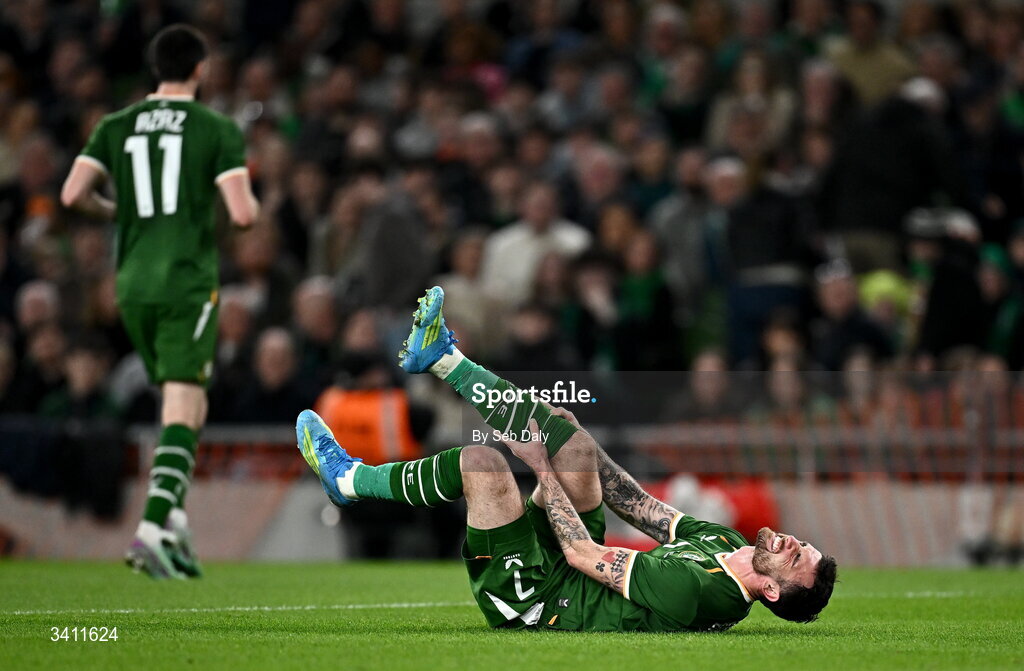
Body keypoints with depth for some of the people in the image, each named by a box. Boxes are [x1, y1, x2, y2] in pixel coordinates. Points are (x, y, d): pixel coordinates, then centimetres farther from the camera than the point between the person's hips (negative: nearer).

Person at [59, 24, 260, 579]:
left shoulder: (116, 126, 7)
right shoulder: (217, 130, -4)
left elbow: (73, 194, -3)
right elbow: (242, 213, -13)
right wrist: (252, 202, 11)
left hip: (133, 283, 5)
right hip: (188, 283, -5)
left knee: (186, 403, 20)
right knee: (182, 412, -7)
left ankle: (174, 519, 9)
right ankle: (153, 527, -22)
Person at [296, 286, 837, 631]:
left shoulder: (692, 590, -33)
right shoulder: (726, 543, -5)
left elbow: (584, 554, -27)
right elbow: (648, 510, 7)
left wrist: (543, 466, -16)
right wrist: (567, 450, 5)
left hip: (538, 601, -9)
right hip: (565, 569, 9)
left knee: (479, 462, -20)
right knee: (565, 430, 2)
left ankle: (347, 477, 4)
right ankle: (440, 358, 16)